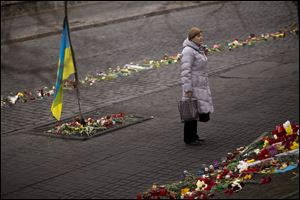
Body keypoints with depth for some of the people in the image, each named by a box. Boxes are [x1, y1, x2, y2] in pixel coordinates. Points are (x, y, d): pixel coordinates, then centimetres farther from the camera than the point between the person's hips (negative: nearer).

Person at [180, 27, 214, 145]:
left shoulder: (199, 49, 12)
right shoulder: (188, 51, -17)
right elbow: (185, 71, -21)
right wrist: (187, 89, -24)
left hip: (201, 85, 9)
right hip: (193, 86, -9)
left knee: (198, 110, 13)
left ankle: (193, 135, 24)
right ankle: (188, 138, 4)